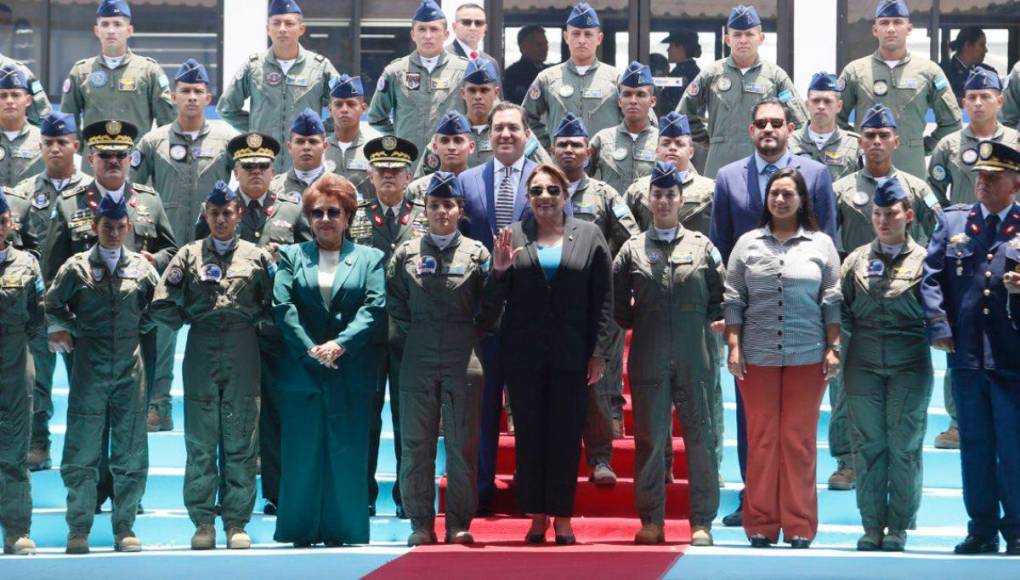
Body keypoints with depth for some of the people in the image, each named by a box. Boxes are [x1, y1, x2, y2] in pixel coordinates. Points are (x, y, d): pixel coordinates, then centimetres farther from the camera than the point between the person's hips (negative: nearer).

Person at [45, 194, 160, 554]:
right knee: (81, 454, 0)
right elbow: (52, 304, 10)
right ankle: (78, 529, 7)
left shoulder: (142, 267, 7)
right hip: (88, 370, -1)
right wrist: (63, 328, -5)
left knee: (130, 454, 3)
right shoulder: (76, 267, 2)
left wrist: (140, 329, 3)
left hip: (130, 370, 2)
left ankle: (124, 527, 11)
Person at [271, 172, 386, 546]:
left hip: (353, 372, 0)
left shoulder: (370, 259, 9)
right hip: (302, 371, 0)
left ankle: (343, 530, 8)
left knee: (348, 454, 1)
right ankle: (302, 530, 9)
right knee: (302, 452, 2)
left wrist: (340, 345, -17)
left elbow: (374, 307, -4)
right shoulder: (291, 256, 10)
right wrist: (311, 350, -14)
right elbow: (283, 307, -2)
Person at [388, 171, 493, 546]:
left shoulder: (476, 253, 7)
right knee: (416, 443, 1)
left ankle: (459, 524, 5)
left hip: (462, 361, -1)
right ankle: (421, 524, 7)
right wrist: (413, 335, 5)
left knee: (462, 443, 0)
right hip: (418, 361, 1)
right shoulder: (406, 253, 10)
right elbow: (394, 303, 11)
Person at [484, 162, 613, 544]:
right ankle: (536, 515, 14)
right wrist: (498, 272, -15)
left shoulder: (589, 236, 3)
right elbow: (493, 303, 5)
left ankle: (562, 517, 12)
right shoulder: (512, 237, 5)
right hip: (524, 355, 1)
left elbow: (603, 301, 1)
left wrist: (598, 354, -5)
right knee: (528, 434, 5)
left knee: (567, 436, 3)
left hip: (572, 355, -1)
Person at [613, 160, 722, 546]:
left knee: (700, 438, 1)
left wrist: (705, 324, 4)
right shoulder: (632, 250, 8)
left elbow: (721, 300, 12)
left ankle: (702, 522, 6)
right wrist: (638, 324, 6)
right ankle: (651, 521, 10)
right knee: (649, 439, 3)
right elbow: (617, 305, 13)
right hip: (649, 359, 0)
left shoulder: (702, 247, 9)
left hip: (695, 359, 0)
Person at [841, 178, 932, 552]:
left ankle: (898, 526, 8)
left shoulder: (923, 260, 4)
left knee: (905, 447, 0)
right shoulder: (857, 260, 11)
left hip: (909, 366, -2)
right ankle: (872, 526, 9)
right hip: (863, 365, 2)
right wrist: (836, 349, -1)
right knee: (867, 446, 2)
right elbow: (842, 311, 10)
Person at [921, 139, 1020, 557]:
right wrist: (938, 327, -5)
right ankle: (982, 530, 17)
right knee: (974, 445, 9)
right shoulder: (953, 222, 10)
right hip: (966, 355, 3)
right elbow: (931, 277, 7)